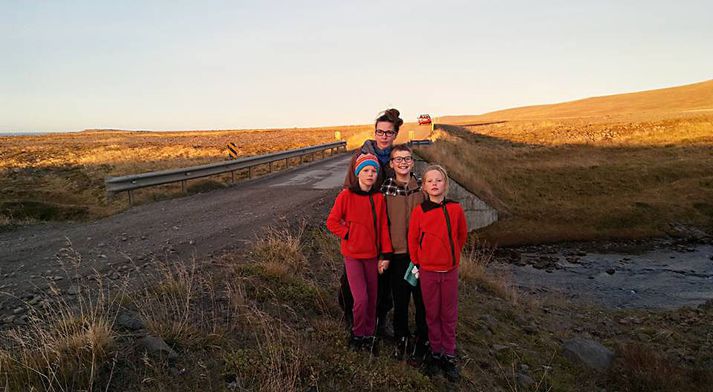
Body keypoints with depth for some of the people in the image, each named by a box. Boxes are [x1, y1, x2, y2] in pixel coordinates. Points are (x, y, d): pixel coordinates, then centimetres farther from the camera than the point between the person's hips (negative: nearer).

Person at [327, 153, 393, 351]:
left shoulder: (379, 198, 0)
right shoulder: (346, 195, -9)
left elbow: (383, 227, 3)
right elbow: (332, 222, -4)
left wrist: (385, 255, 1)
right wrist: (349, 235, -11)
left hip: (372, 255, 4)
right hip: (353, 255, -3)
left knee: (372, 298, 12)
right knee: (361, 299, -10)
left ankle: (369, 334, 31)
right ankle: (357, 334, 15)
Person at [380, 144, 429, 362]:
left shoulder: (423, 187, -2)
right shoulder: (385, 189, -1)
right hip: (397, 252, 1)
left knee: (422, 299, 7)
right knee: (400, 299, 10)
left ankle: (422, 341, 25)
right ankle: (401, 338, 29)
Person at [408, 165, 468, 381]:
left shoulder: (455, 209, -6)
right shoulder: (419, 211, -10)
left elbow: (462, 235, 9)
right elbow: (412, 240, 0)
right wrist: (418, 262, 3)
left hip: (450, 270, 1)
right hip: (427, 271, -1)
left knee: (449, 315, 10)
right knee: (432, 314, 11)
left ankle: (449, 355, 24)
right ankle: (436, 353, 27)